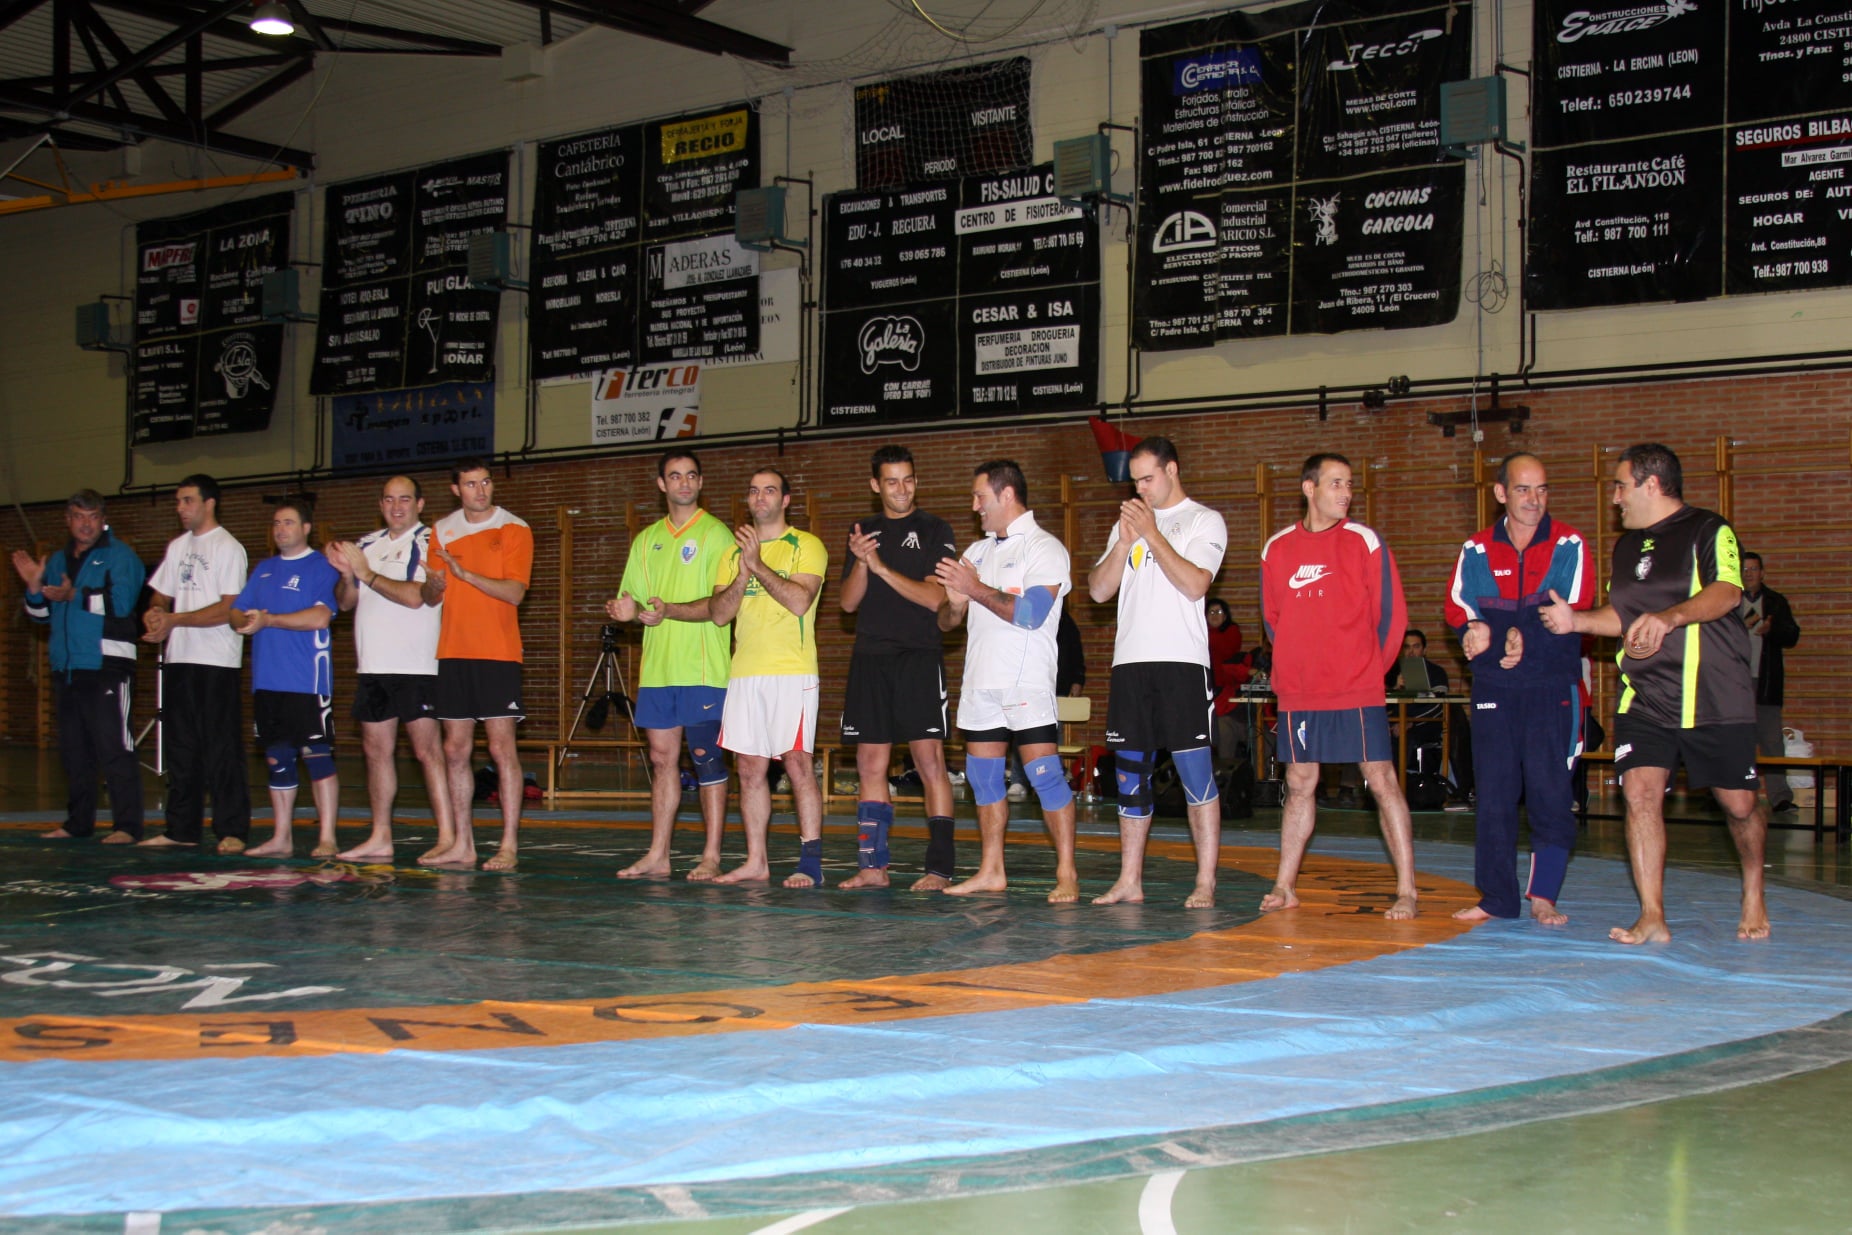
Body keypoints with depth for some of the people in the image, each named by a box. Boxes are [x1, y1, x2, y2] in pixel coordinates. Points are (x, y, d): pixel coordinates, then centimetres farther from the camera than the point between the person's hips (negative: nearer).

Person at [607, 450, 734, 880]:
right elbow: (632, 599, 19)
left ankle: (711, 857, 1)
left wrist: (671, 610, -25)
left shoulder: (716, 534, -2)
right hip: (657, 667, 5)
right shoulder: (647, 539, 16)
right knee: (662, 758, 7)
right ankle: (657, 856, 11)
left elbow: (721, 604, -11)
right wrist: (627, 611, -5)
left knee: (706, 756, -3)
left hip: (702, 668, -5)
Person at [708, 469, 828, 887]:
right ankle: (755, 861, 11)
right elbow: (719, 613, 7)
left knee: (797, 762, -8)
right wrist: (743, 574, -8)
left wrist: (758, 564, -14)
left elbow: (801, 601, -14)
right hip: (744, 672, 5)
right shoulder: (735, 550, 17)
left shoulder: (806, 546, 2)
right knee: (749, 767, 6)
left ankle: (810, 863, -6)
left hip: (792, 671, -5)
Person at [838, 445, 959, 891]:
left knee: (930, 761, -9)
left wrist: (882, 568, -13)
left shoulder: (934, 531, 2)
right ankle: (873, 865, 11)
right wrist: (861, 563, -9)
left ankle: (940, 868, -8)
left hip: (919, 657, -5)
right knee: (870, 766, 5)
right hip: (870, 658, 5)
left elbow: (934, 598, -8)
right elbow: (848, 602, 9)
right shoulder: (864, 532, 15)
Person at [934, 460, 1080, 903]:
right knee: (983, 778, 8)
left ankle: (1067, 874, -7)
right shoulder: (977, 552, 17)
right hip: (980, 683, 7)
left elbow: (1031, 613, -18)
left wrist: (976, 589, -14)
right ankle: (991, 871, 16)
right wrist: (954, 604, -8)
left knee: (1045, 774, -11)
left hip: (1026, 683, -7)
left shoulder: (1044, 548, -5)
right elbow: (947, 620, 15)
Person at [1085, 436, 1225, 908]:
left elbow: (1195, 584, -12)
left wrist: (1153, 535, -12)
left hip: (1182, 661, -5)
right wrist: (1124, 544, -4)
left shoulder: (1204, 521, 3)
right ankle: (1129, 881, 13)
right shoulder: (1127, 523, 19)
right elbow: (1098, 590, 10)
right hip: (1130, 661, 6)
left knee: (1196, 772, -6)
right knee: (1131, 772, 7)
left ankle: (1206, 884, -3)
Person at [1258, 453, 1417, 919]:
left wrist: (1370, 668, 2)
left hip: (1358, 692, -3)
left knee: (1383, 782, -3)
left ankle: (1407, 892, 0)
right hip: (1297, 694, 3)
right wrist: (1297, 668, 11)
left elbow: (1392, 614, 0)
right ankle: (1284, 887, 19)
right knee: (1299, 785, 11)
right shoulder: (1276, 549, 7)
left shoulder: (1365, 542, -2)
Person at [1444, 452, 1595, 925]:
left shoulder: (1570, 546, 1)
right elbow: (1459, 614, 0)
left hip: (1554, 689, -2)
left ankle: (1543, 896, 5)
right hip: (1494, 690, 2)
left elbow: (1573, 615, -9)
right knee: (1493, 794, 2)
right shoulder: (1476, 550, 7)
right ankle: (1497, 898, 9)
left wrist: (1496, 635, -15)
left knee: (1551, 792, -4)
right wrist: (1511, 640, -18)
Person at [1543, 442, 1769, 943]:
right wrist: (1576, 620, 5)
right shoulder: (1627, 546, 16)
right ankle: (1652, 918, -10)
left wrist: (1670, 616, -36)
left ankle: (1753, 897, 31)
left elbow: (1725, 593, -20)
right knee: (1640, 791, -12)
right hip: (1644, 697, 5)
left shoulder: (1709, 531, -4)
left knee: (1739, 805, 4)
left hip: (1716, 697, -5)